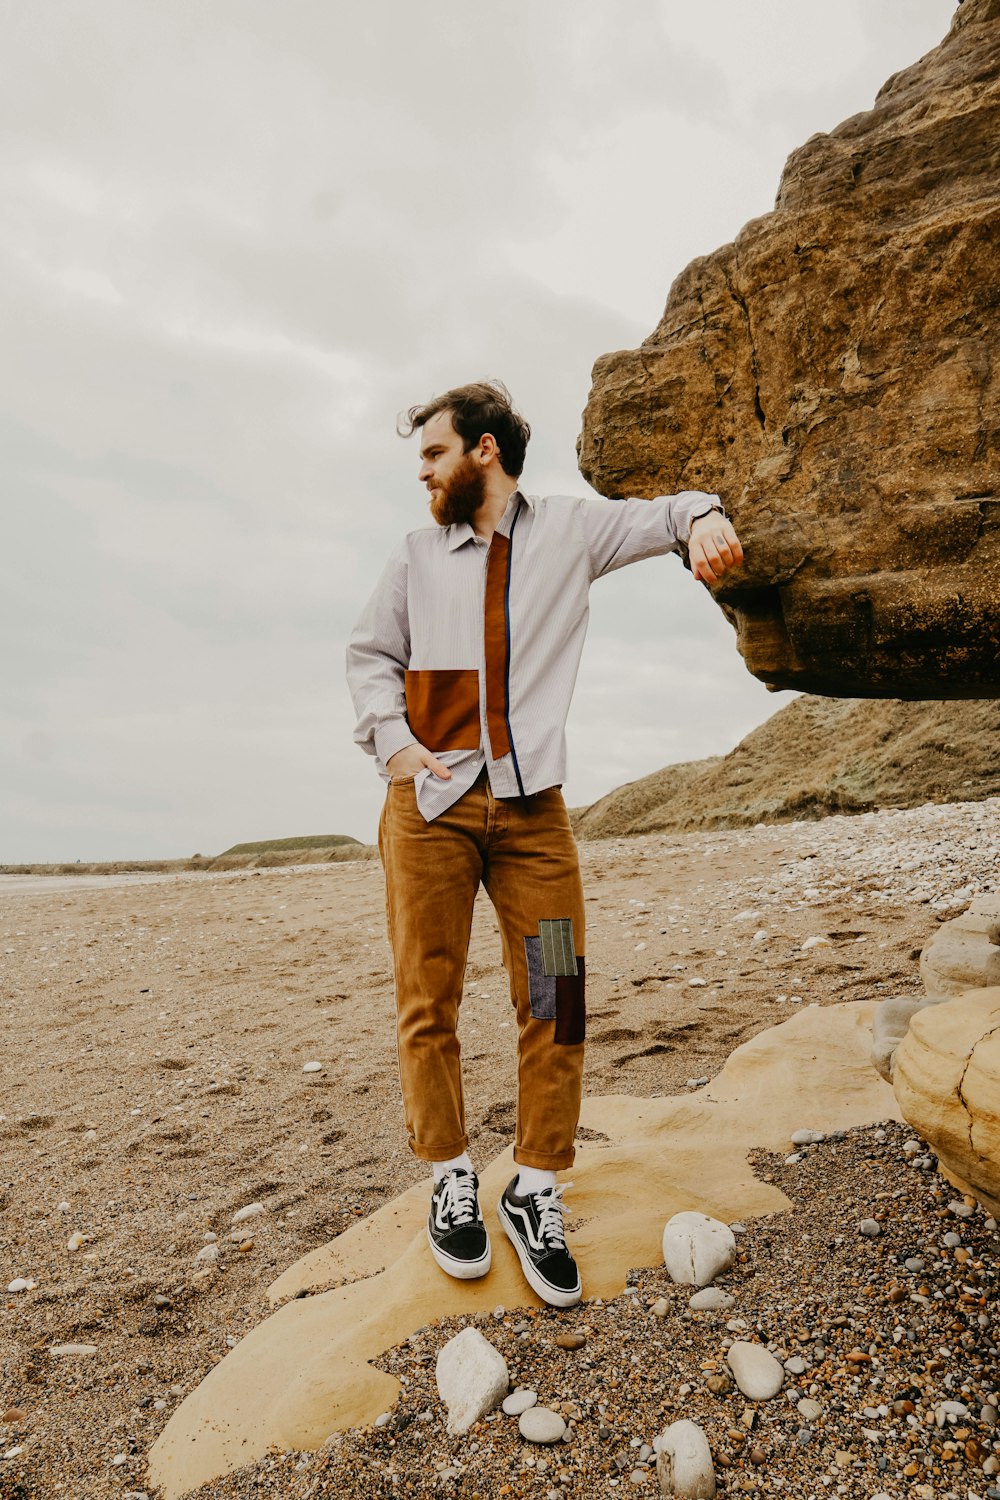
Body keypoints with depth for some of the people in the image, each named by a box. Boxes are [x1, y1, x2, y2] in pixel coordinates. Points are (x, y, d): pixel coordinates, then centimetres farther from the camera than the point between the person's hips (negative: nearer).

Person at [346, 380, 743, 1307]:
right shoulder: (419, 553, 15)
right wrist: (391, 742, -1)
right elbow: (369, 653, 15)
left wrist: (703, 517, -17)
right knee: (427, 1002, 3)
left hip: (532, 807, -1)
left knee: (555, 1003, 0)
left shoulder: (567, 529, 11)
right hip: (428, 803, 1)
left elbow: (654, 517, 7)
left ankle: (536, 1190, 19)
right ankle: (450, 1177, 23)